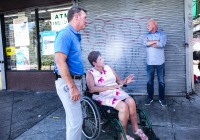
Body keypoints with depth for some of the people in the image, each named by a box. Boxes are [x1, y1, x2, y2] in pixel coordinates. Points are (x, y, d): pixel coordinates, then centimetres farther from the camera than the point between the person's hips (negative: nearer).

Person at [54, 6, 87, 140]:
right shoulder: (65, 34, -15)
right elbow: (60, 62, -24)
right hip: (68, 83, -10)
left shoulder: (75, 35, 14)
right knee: (76, 120, -1)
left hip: (75, 81, 10)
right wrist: (72, 87, -24)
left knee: (73, 118, 21)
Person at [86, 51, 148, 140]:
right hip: (104, 96, -5)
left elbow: (119, 81, 15)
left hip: (117, 92, 5)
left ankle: (136, 129, -4)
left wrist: (125, 81, -9)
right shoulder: (90, 73, -1)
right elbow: (92, 89, -17)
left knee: (131, 102, -24)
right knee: (124, 106, -29)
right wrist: (109, 87, -22)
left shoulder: (108, 68, 14)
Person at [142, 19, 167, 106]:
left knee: (161, 81, 6)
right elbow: (144, 44, -10)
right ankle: (150, 97, 22)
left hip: (160, 62, -2)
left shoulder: (162, 33, 1)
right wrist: (156, 41, -13)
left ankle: (161, 98, 20)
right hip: (150, 62, 3)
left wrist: (150, 43, -7)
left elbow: (162, 44, -17)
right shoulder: (147, 35, 10)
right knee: (149, 81, 9)